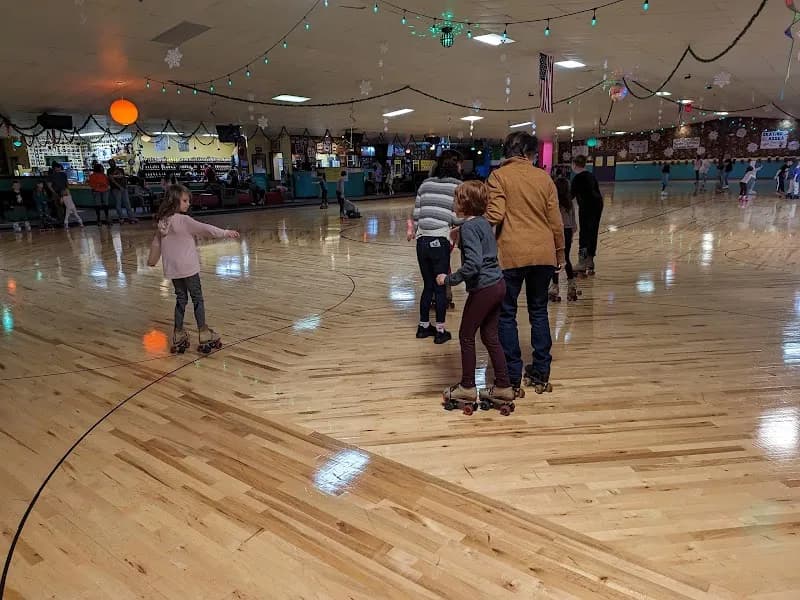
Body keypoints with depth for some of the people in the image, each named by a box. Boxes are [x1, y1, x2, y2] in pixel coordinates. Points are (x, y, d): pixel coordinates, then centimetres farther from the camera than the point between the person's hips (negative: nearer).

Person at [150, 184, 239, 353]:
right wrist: (225, 232, -16)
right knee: (197, 299, 3)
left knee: (181, 299, 15)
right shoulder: (183, 220, -14)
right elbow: (204, 229, -19)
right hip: (188, 267, -7)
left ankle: (178, 336, 18)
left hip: (172, 269, 7)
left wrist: (152, 260, 33)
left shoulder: (163, 221, 7)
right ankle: (203, 334, 6)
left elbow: (156, 242, 19)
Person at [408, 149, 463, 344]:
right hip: (440, 241, -5)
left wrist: (414, 231, 26)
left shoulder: (425, 184, 12)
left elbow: (416, 213, 10)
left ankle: (423, 326, 27)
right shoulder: (458, 186, -1)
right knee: (441, 287, 7)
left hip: (422, 240, 5)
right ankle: (440, 331, 14)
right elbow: (457, 218, -8)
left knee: (428, 286, 17)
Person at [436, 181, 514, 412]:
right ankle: (503, 387, 21)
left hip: (482, 288, -9)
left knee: (466, 336, 7)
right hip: (497, 284, 9)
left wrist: (449, 279, -18)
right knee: (490, 337, 15)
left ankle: (467, 388, 17)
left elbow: (473, 263, -26)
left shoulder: (468, 227, -16)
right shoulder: (483, 222, 10)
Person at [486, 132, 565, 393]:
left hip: (512, 254, -4)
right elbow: (556, 220, 9)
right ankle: (541, 374, 22)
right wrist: (559, 252, 21)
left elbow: (495, 214, -12)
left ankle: (512, 378, 9)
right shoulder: (544, 178, 9)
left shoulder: (499, 175, -1)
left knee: (506, 315, 6)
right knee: (539, 311, 16)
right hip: (543, 253, 4)